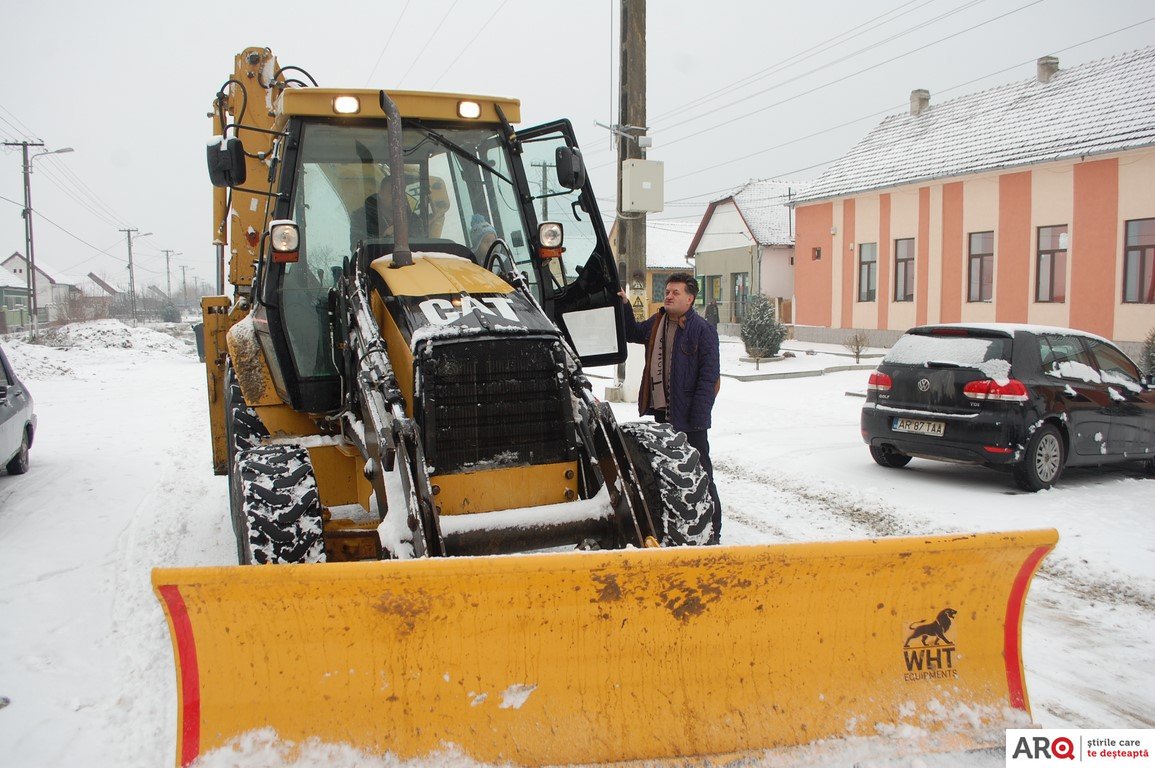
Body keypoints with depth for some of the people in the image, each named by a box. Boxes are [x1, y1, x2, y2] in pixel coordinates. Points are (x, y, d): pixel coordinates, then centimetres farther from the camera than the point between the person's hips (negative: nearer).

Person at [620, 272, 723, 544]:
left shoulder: (702, 330, -12)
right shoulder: (656, 323, 9)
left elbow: (709, 377, -16)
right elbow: (632, 333, 31)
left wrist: (698, 417, -21)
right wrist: (624, 306, 15)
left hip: (689, 418, -8)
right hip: (661, 412, 8)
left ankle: (711, 531, 7)